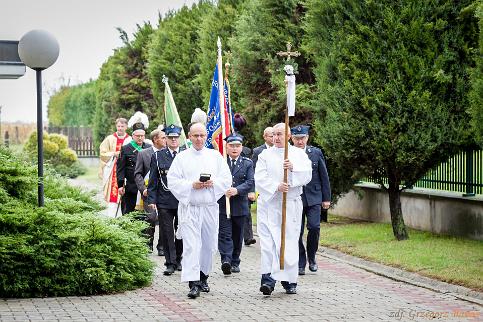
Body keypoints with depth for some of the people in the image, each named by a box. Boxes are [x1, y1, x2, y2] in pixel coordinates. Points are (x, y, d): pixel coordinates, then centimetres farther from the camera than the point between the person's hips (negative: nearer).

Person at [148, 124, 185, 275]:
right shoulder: (157, 156, 4)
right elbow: (153, 180, 4)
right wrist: (152, 200, -2)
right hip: (164, 201, 0)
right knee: (167, 233, 0)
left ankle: (178, 259, 24)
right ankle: (170, 263, 5)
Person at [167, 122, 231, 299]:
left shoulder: (215, 156, 10)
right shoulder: (182, 157, 4)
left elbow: (227, 179, 7)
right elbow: (173, 181, -2)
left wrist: (213, 183, -12)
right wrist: (192, 185, -14)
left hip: (210, 207, 3)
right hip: (189, 207, -3)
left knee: (208, 244, 10)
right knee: (191, 245, -11)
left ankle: (203, 277, 28)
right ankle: (193, 284, -15)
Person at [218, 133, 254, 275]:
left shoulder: (247, 163, 6)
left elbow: (251, 182, -5)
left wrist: (237, 190, -20)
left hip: (240, 205, 2)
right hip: (222, 205, -2)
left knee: (237, 235, 10)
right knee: (224, 234, -11)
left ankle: (235, 262, 20)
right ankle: (226, 260, -20)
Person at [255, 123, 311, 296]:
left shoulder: (299, 154, 10)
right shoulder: (265, 155, 9)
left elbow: (307, 176, -3)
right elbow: (260, 178, -2)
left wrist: (294, 168, -21)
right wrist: (277, 186, -18)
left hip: (291, 205, 1)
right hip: (269, 203, -1)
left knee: (290, 242, 3)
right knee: (268, 242, -11)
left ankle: (289, 281, 14)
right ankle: (268, 279, -18)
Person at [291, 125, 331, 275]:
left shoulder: (316, 153, 4)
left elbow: (324, 176, 7)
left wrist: (326, 198, 6)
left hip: (313, 197, 0)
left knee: (314, 227, -12)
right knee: (297, 232, 1)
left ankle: (311, 257, 10)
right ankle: (300, 264, 11)